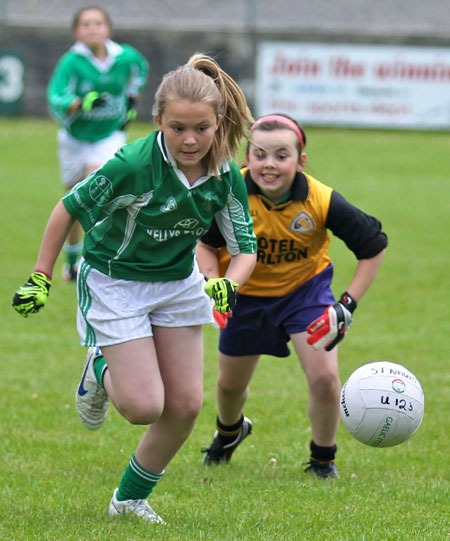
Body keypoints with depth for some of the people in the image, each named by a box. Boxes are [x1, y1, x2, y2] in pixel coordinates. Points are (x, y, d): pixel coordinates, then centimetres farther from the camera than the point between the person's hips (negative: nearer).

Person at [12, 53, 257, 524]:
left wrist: (228, 284, -28)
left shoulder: (225, 176, -15)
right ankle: (101, 372, 23)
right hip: (114, 284, -5)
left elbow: (245, 248, -6)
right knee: (144, 407, -12)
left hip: (178, 283, 5)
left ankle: (131, 498, 24)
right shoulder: (133, 166, -28)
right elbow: (70, 209, -15)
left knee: (185, 405, 3)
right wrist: (40, 278, -9)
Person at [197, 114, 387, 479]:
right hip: (246, 294, 2)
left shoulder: (322, 202, -29)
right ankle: (229, 431, 55)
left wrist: (349, 304, -19)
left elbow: (374, 247, -15)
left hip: (305, 287, -1)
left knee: (324, 377, -18)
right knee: (230, 384, 18)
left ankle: (323, 458, 10)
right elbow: (205, 244, -8)